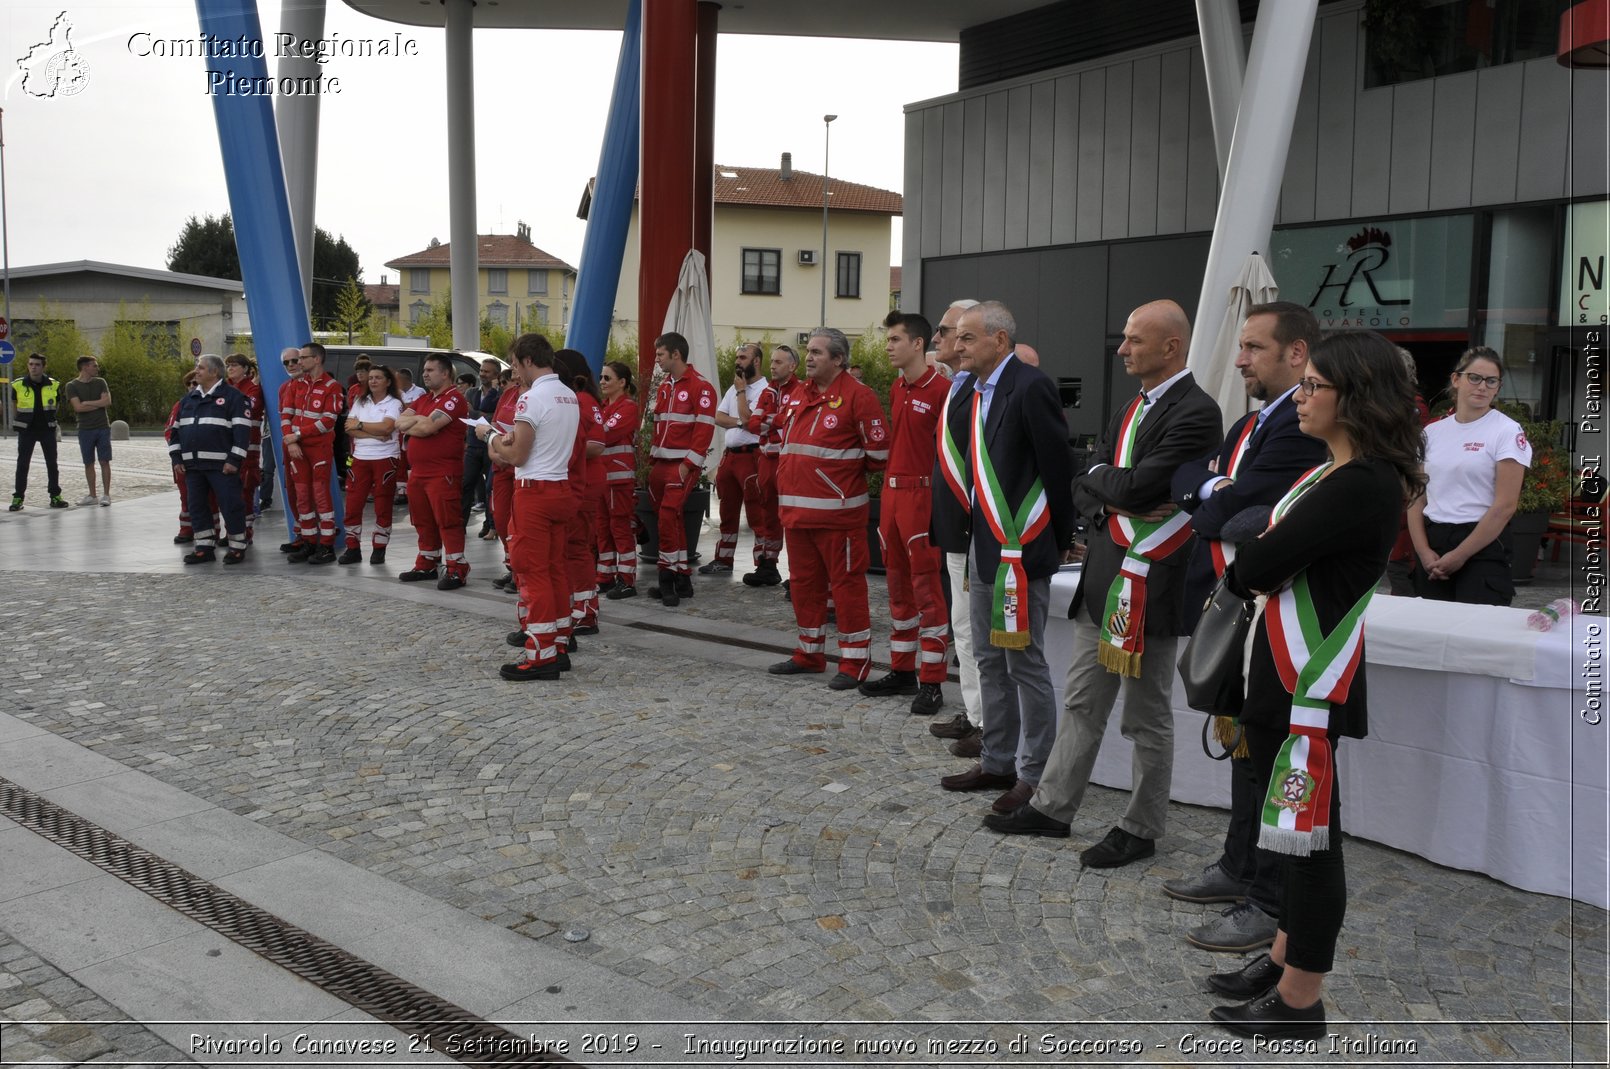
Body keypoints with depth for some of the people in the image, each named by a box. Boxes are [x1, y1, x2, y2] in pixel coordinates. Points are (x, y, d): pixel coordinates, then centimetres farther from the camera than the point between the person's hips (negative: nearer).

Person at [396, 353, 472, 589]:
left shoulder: (453, 399, -11)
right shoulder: (423, 399, 19)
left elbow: (428, 428, -20)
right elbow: (400, 422, 9)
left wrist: (409, 427, -1)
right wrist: (420, 419, -10)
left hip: (443, 473, -9)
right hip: (417, 472, 9)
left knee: (447, 521, -8)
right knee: (423, 521, 14)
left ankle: (456, 569, -4)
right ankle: (427, 565, 25)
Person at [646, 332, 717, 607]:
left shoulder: (700, 386, -9)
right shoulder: (664, 386, 17)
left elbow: (705, 428, -14)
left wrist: (687, 465, -18)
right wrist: (653, 458, 11)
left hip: (683, 464, -8)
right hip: (661, 463, 8)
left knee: (668, 516, -15)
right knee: (671, 519, 10)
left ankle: (667, 580, -6)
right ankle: (683, 580, 18)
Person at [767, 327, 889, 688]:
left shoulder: (857, 396, -10)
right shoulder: (801, 394, 15)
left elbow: (879, 453, -10)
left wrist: (846, 470, 3)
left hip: (837, 510, -8)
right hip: (796, 508, 8)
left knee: (847, 583, -1)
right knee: (805, 581, 15)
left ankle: (854, 662, 7)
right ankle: (809, 654, 28)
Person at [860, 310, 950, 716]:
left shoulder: (941, 389, -12)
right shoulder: (896, 389, 14)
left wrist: (936, 500, -16)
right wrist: (888, 488, 16)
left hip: (922, 496, -9)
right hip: (891, 492, 9)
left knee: (927, 589, -4)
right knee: (899, 587, 14)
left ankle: (932, 682, 3)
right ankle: (902, 670, 25)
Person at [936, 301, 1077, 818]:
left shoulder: (1029, 388, -15)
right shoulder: (975, 392, 12)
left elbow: (1058, 467, -14)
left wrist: (1058, 540, -8)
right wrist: (974, 535, 13)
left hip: (1021, 550, -9)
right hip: (984, 546, 9)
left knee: (1025, 663, -1)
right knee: (990, 659, 17)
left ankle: (1034, 776, 11)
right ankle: (998, 761, 29)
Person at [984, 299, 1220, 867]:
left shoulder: (1195, 412, -15)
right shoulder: (1129, 410, 14)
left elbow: (1136, 487, -25)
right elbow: (1085, 488, 10)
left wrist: (1101, 479, -5)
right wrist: (1113, 501, -11)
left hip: (1149, 586, -9)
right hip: (1102, 576, 9)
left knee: (1147, 717, 6)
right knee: (1082, 703, 16)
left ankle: (1141, 829, 20)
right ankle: (1052, 807, 27)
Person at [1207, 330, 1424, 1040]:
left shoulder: (1364, 486, -21)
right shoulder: (1333, 473, 11)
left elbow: (1255, 568, -21)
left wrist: (1240, 572, -1)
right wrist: (1256, 573, -8)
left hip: (1313, 686, -10)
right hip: (1286, 676, 10)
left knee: (1311, 836, 2)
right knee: (1297, 830, 20)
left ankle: (1299, 1003, 15)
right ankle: (1285, 959, 36)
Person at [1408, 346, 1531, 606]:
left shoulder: (1507, 432, -4)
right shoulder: (1432, 431, 10)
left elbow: (1505, 506, -11)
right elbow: (1416, 498, 9)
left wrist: (1459, 556, -12)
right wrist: (1423, 551, -5)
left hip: (1483, 547, -4)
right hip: (1431, 544, 5)